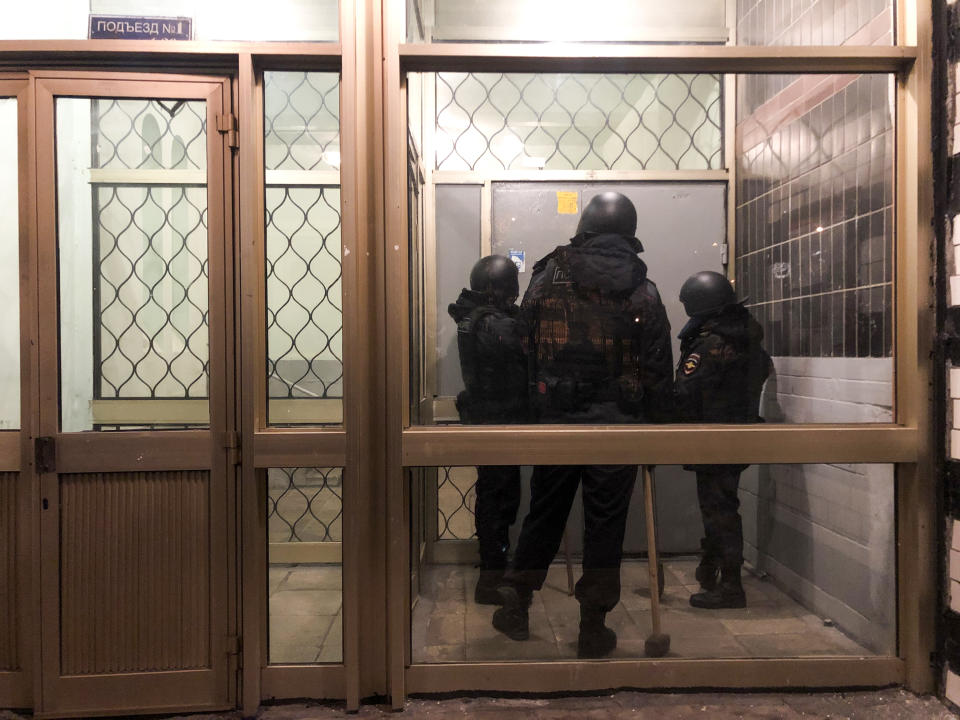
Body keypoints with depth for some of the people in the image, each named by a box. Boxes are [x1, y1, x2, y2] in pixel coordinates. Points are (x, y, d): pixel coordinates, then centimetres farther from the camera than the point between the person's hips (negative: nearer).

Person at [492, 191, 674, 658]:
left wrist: (532, 407, 9)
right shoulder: (643, 292, -1)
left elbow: (525, 350, 1)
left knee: (544, 514, 16)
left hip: (555, 421, 1)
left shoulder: (547, 277, 0)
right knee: (605, 523, 8)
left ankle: (515, 606, 26)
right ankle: (593, 628, 17)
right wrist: (654, 427, 8)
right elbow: (659, 372, -1)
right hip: (618, 426, -1)